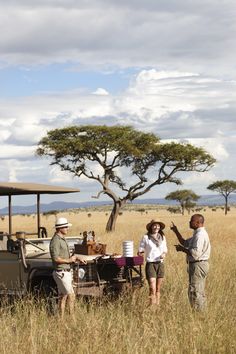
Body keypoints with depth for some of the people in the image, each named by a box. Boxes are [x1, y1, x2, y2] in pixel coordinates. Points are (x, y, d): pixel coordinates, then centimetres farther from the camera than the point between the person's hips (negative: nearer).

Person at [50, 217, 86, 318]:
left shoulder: (63, 239, 15)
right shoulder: (55, 241, -17)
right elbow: (56, 258, -23)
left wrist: (75, 258, 8)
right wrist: (69, 260, -13)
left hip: (66, 272, 10)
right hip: (61, 273, -10)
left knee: (63, 297, 10)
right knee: (71, 295, -10)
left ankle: (61, 318, 13)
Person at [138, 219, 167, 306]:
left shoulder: (162, 237, 8)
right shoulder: (146, 237, -4)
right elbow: (141, 249, 0)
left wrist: (164, 254, -3)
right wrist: (140, 252, -22)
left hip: (160, 264, 5)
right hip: (150, 264, -4)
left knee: (158, 289, 10)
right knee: (152, 289, -13)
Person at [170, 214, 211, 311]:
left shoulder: (200, 235, -19)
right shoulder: (197, 234, 16)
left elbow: (196, 253, -27)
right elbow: (185, 243, 24)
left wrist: (182, 249, -15)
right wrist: (176, 231, 18)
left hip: (198, 266, -11)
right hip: (198, 265, 11)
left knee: (195, 292, -8)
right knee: (199, 292, 16)